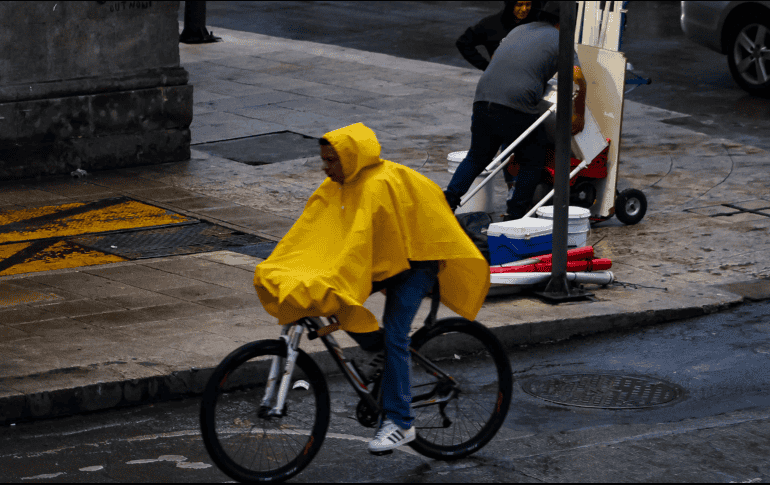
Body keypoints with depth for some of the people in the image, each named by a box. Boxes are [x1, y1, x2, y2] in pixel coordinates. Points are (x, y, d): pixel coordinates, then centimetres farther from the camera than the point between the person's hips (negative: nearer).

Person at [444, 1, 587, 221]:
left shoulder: (518, 30, 26)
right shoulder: (559, 40, 8)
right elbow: (578, 79, -3)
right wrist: (579, 114, 8)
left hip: (483, 98, 6)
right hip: (517, 108, -6)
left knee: (477, 158, 20)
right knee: (532, 162, 12)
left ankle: (449, 199, 4)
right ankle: (515, 215, 10)